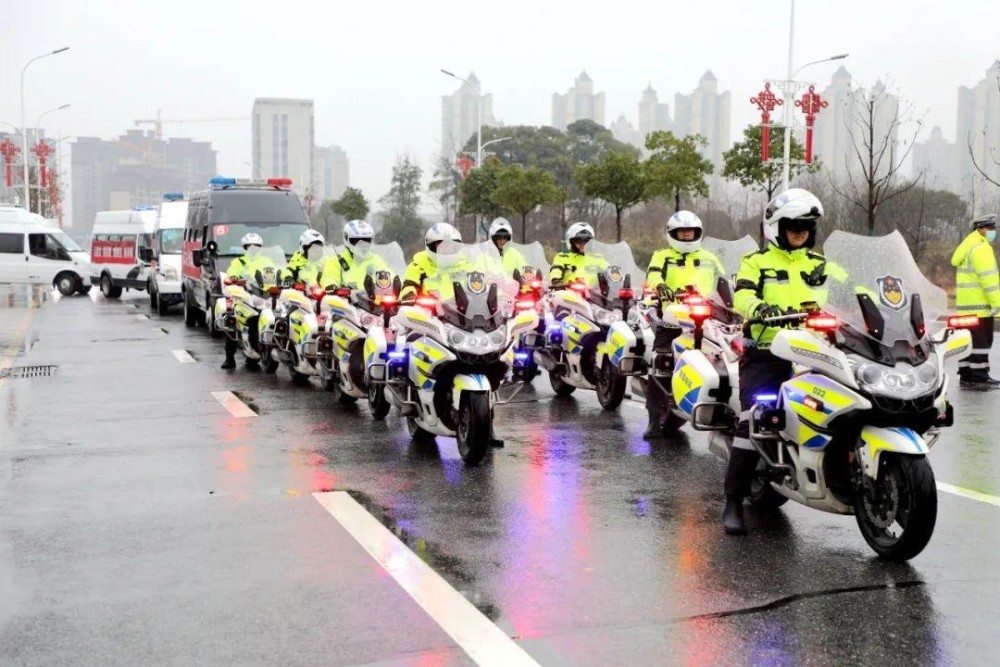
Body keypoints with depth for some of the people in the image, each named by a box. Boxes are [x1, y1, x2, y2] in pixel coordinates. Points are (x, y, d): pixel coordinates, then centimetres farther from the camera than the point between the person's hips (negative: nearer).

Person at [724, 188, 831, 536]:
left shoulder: (818, 263, 21)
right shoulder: (756, 261, 9)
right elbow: (742, 296, -8)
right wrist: (759, 307, -30)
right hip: (766, 351, -4)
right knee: (752, 420, -15)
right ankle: (734, 501, -12)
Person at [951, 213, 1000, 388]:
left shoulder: (967, 247, 20)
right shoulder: (980, 248, -12)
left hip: (966, 305, 10)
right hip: (979, 305, -10)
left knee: (968, 341, 11)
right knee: (981, 341, -7)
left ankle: (965, 376, 14)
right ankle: (979, 378, -6)